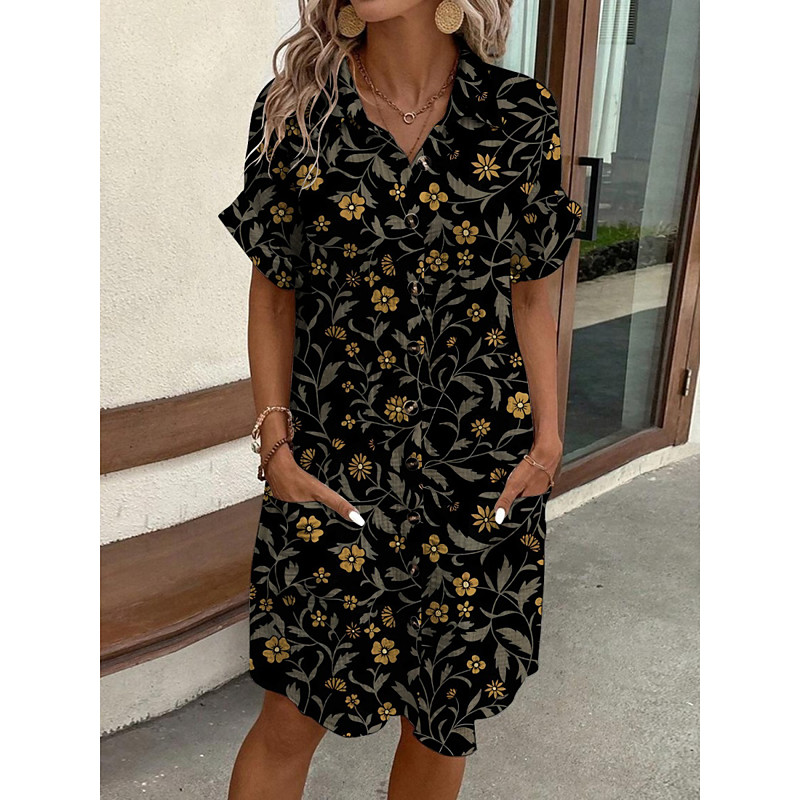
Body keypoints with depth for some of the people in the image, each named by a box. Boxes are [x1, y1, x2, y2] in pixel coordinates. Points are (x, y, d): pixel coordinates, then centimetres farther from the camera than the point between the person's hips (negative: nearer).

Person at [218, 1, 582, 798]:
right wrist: (274, 438, -2)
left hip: (481, 475, 2)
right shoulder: (293, 107, 0)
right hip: (332, 459, 0)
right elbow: (273, 290, 4)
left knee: (444, 714, 15)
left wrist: (547, 434, 1)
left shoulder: (522, 114, 1)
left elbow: (530, 293, 7)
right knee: (294, 716, 8)